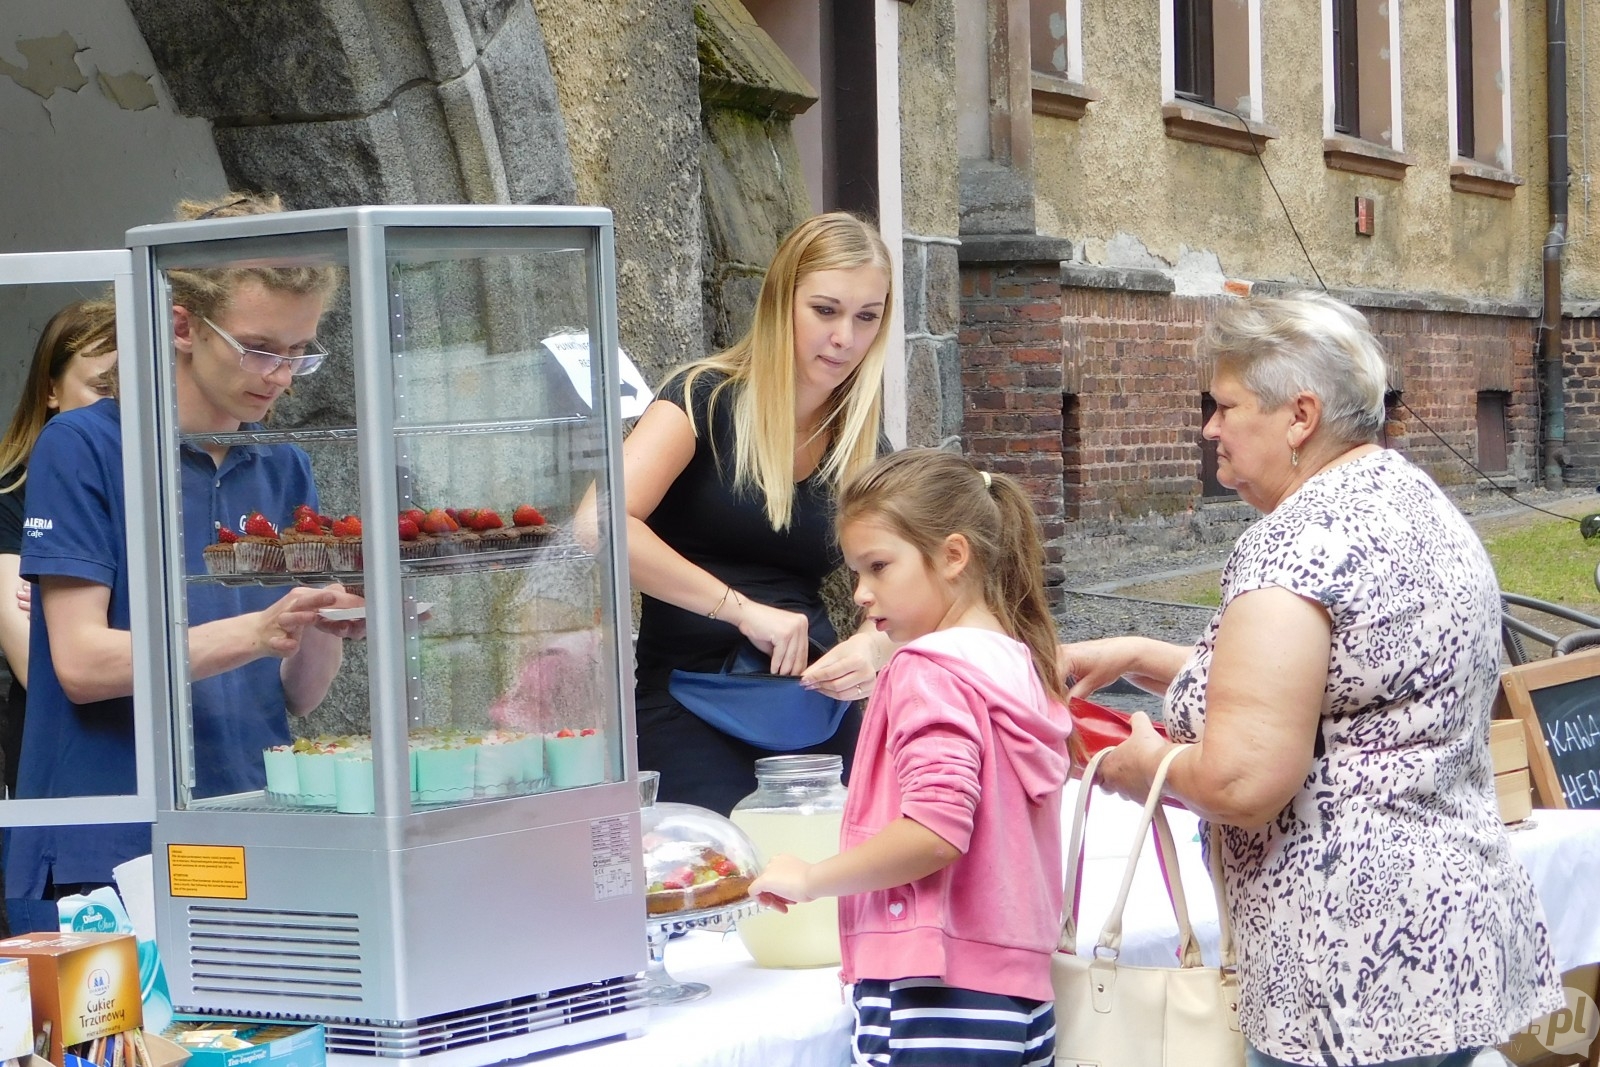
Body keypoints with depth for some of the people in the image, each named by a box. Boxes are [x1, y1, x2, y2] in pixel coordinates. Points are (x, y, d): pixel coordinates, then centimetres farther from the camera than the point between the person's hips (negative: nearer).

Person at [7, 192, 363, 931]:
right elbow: (81, 662, -13)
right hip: (100, 862, -4)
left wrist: (327, 626, -12)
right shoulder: (82, 448, -5)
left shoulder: (285, 469, 10)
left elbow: (297, 694, 9)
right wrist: (257, 633, -23)